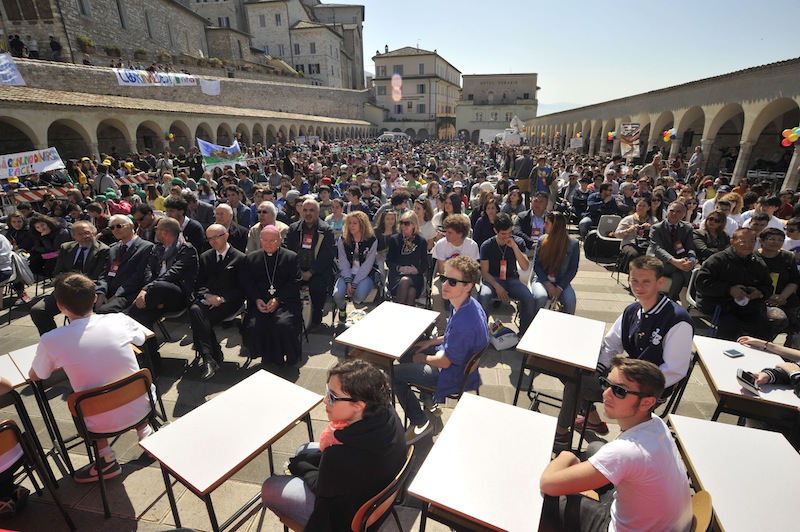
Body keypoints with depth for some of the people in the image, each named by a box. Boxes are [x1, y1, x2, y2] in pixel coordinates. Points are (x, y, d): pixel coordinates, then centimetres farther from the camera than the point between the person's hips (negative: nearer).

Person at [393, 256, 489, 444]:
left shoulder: (464, 322, -38)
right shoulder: (463, 303, -9)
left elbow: (445, 362, -25)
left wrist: (423, 358, -7)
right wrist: (430, 342, 5)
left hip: (454, 375, -9)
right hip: (449, 355, 9)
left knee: (394, 374, -4)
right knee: (406, 354, 21)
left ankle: (420, 423, 15)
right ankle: (429, 402, 35)